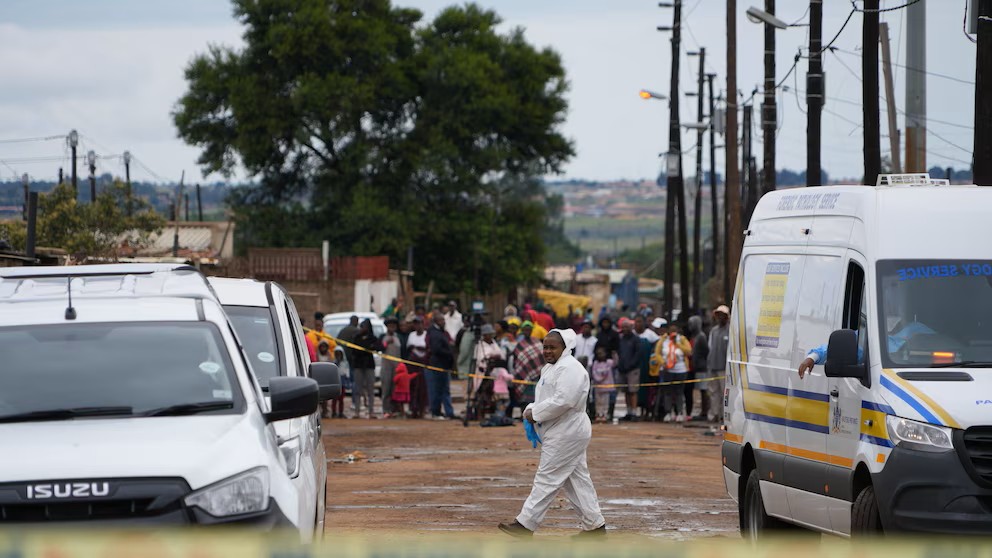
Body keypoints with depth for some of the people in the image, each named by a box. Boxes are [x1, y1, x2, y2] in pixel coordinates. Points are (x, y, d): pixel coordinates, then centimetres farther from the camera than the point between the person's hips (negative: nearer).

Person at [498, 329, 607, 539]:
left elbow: (563, 401, -27)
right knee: (577, 480, 12)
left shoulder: (569, 369, -17)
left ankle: (525, 525, -5)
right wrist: (531, 410, 2)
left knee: (547, 479, -7)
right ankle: (595, 525, 16)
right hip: (564, 433, 11)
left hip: (567, 433, -11)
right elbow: (545, 398, 23)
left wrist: (536, 413, -18)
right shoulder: (550, 368, 17)